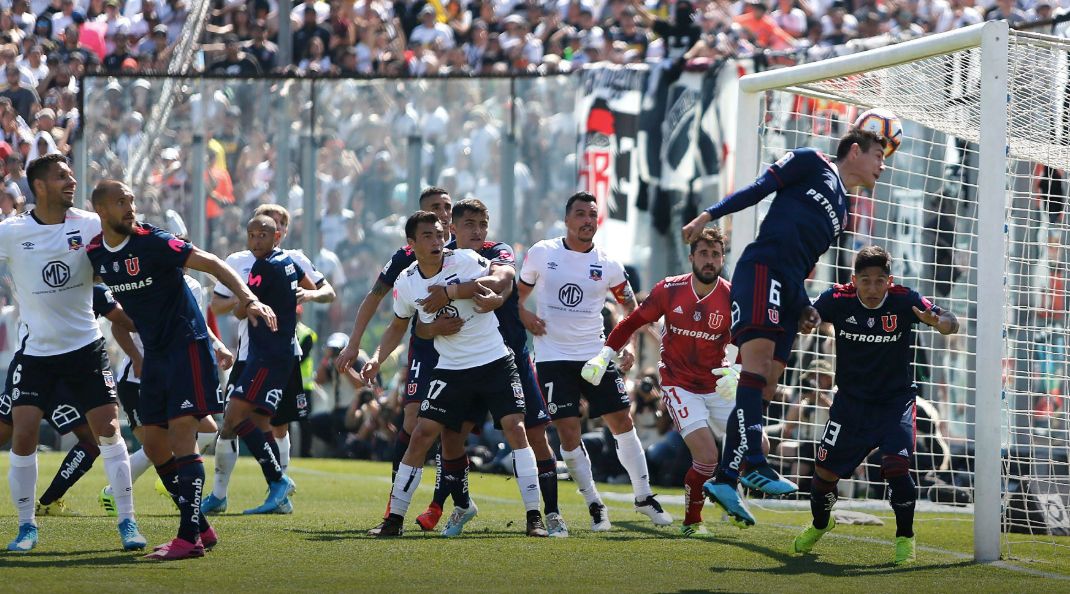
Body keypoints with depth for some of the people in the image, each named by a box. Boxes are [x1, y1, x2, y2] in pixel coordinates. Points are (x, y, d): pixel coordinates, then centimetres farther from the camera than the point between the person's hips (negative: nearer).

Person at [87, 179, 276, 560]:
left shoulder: (153, 243, -16)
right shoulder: (95, 253, 4)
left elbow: (210, 264, -21)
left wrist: (248, 297, -34)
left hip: (186, 345, -8)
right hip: (154, 354, 8)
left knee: (181, 438, -15)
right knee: (155, 446, 7)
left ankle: (190, 538, -18)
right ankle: (200, 528, 17)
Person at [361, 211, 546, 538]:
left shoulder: (465, 260, -12)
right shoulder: (406, 283, -2)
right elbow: (398, 326, 15)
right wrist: (377, 358, 1)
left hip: (495, 362, -2)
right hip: (451, 369, 2)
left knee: (515, 428, -14)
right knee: (421, 435, -5)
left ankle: (534, 517, -9)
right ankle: (394, 519, 4)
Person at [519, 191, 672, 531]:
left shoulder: (608, 265, 1)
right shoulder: (541, 254, 0)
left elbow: (631, 309, 12)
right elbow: (520, 293, 12)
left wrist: (628, 347, -1)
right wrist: (524, 316, -8)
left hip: (596, 354, 1)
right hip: (553, 356, -1)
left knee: (622, 422, 0)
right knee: (568, 430, -7)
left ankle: (644, 496, 14)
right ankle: (594, 505, 4)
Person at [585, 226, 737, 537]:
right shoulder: (669, 290, -9)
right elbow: (633, 322, 5)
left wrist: (738, 373, -24)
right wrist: (604, 355, 0)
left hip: (718, 387, 3)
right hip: (679, 386, -3)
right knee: (707, 456, -20)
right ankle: (691, 521, 0)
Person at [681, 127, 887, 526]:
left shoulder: (841, 213, 29)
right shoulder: (811, 164, 9)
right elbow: (758, 189, 1)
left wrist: (805, 309, 11)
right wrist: (710, 215, -12)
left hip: (787, 290, 8)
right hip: (762, 266, -8)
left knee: (765, 386, 0)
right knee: (758, 354, -23)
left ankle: (725, 479, 0)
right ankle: (753, 463, -35)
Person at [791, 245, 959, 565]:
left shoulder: (905, 301, -17)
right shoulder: (837, 299, -13)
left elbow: (951, 323, -21)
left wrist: (938, 321, -45)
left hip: (895, 399, -2)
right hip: (851, 400, 2)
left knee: (896, 466, -22)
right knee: (825, 469, 6)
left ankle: (905, 537, 0)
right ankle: (820, 524, 39)